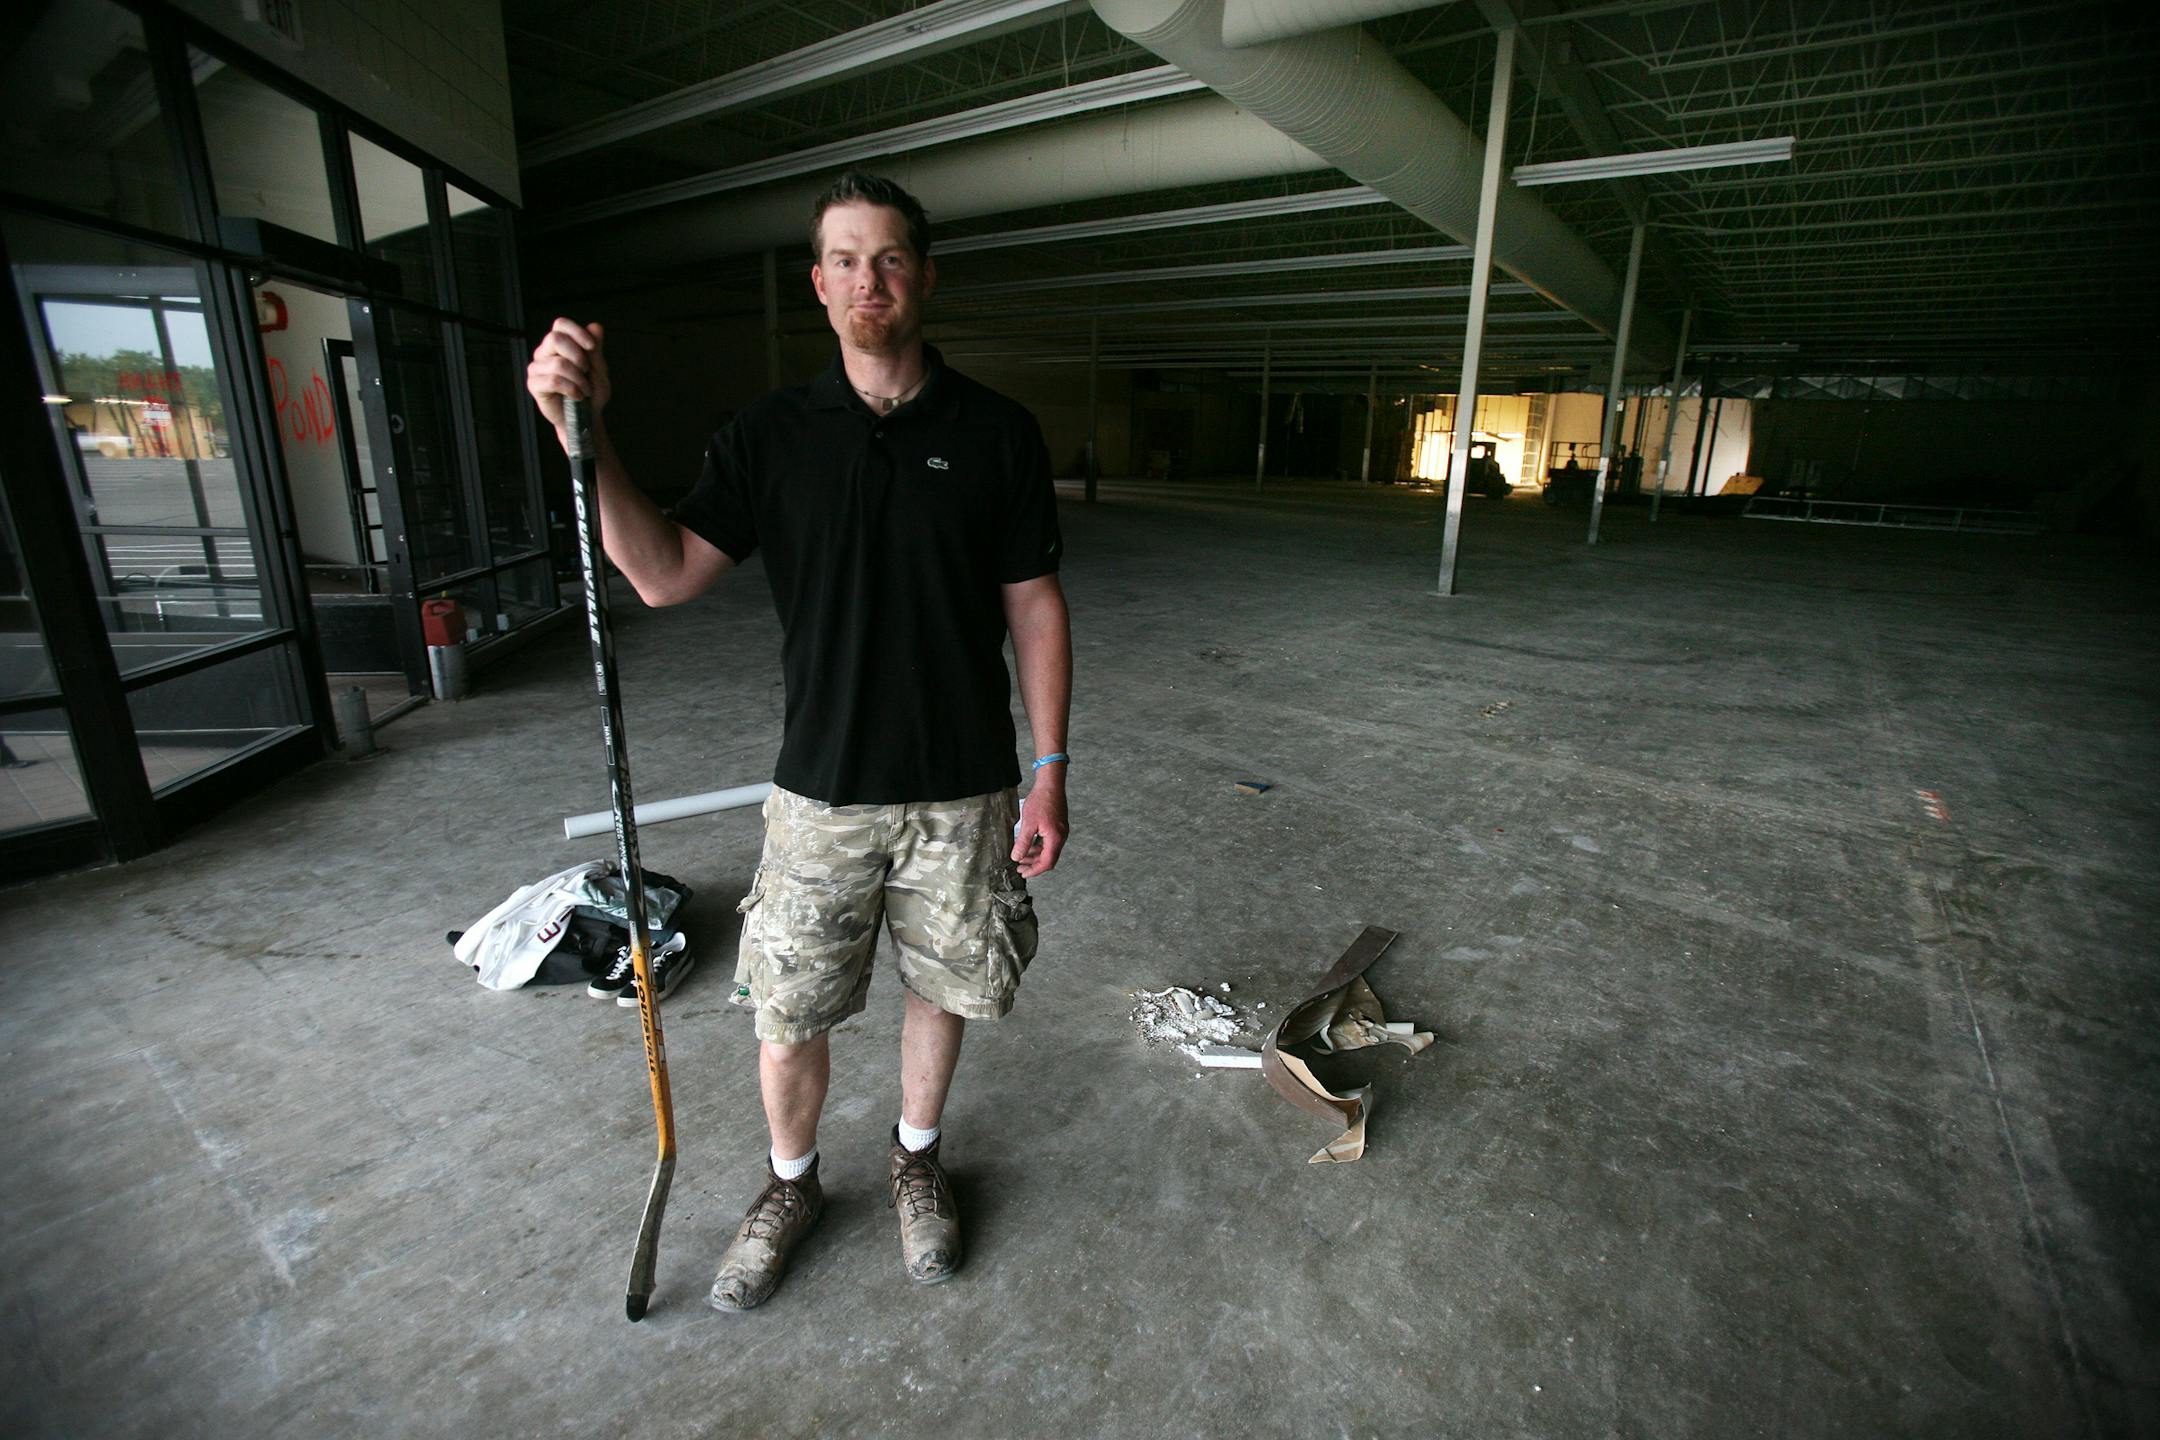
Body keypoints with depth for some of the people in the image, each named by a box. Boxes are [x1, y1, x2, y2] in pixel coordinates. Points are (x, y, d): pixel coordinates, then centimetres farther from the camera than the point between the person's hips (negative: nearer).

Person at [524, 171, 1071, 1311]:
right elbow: (665, 574, -7)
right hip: (822, 789, 1)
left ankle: (916, 1161, 45)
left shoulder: (997, 433, -1)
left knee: (941, 988, 16)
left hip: (963, 789, 0)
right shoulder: (768, 435, 1)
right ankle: (791, 1184, 41)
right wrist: (583, 435, -21)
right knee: (787, 1012, 11)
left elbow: (1035, 607, -1)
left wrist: (1049, 770, -3)